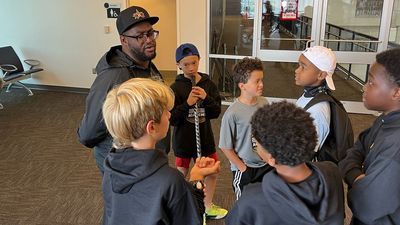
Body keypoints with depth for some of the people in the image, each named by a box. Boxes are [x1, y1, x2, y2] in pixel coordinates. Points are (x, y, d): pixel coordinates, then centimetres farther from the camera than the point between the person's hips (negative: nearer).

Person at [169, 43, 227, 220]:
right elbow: (171, 119, -15)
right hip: (183, 140, -3)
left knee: (212, 172, 15)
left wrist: (206, 98, -23)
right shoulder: (175, 88, -12)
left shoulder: (208, 84, -3)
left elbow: (216, 112, -5)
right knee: (181, 175, 12)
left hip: (205, 137, 3)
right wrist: (187, 103, -28)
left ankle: (208, 206, 38)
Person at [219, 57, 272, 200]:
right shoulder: (233, 113, -22)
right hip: (245, 169, -5)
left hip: (267, 165, 5)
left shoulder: (264, 103, -5)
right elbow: (225, 147, -14)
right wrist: (243, 168, -10)